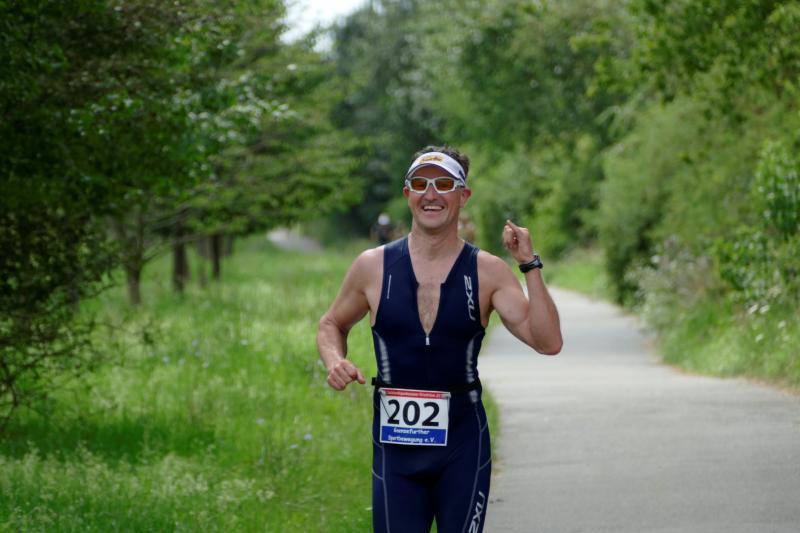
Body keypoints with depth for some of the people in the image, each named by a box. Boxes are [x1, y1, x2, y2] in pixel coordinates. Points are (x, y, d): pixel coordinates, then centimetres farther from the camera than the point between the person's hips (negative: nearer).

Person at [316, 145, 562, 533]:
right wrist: (334, 362, -4)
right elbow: (332, 324, 17)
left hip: (463, 446, 0)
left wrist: (530, 266, -17)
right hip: (395, 445, 1)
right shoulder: (373, 267, 0)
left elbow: (547, 342, -11)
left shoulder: (488, 272, -3)